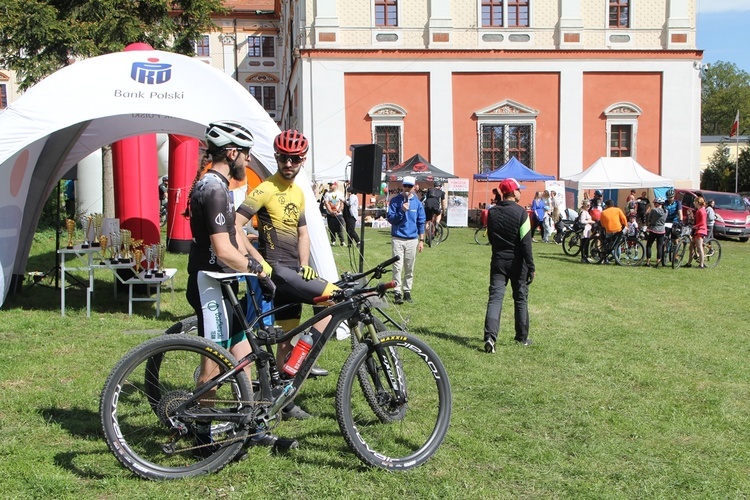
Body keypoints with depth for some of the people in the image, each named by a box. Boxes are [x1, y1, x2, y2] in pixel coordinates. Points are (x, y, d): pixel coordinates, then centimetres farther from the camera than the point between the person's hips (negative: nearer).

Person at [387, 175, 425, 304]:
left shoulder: (417, 203, 5)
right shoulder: (395, 201, -1)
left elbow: (421, 222, 8)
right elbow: (390, 219, -4)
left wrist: (421, 240, 6)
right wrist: (402, 211, -18)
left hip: (412, 239, 2)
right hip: (397, 239, -2)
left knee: (409, 268, 7)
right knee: (397, 267, -7)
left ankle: (407, 291, 16)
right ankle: (397, 292, -4)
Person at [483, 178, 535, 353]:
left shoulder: (492, 212, 3)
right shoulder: (521, 212, -12)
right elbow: (526, 242, -15)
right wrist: (531, 266, -12)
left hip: (498, 261, 3)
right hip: (517, 263, -3)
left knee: (495, 298, -1)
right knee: (521, 299, 11)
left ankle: (490, 336, -17)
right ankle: (522, 338, 20)